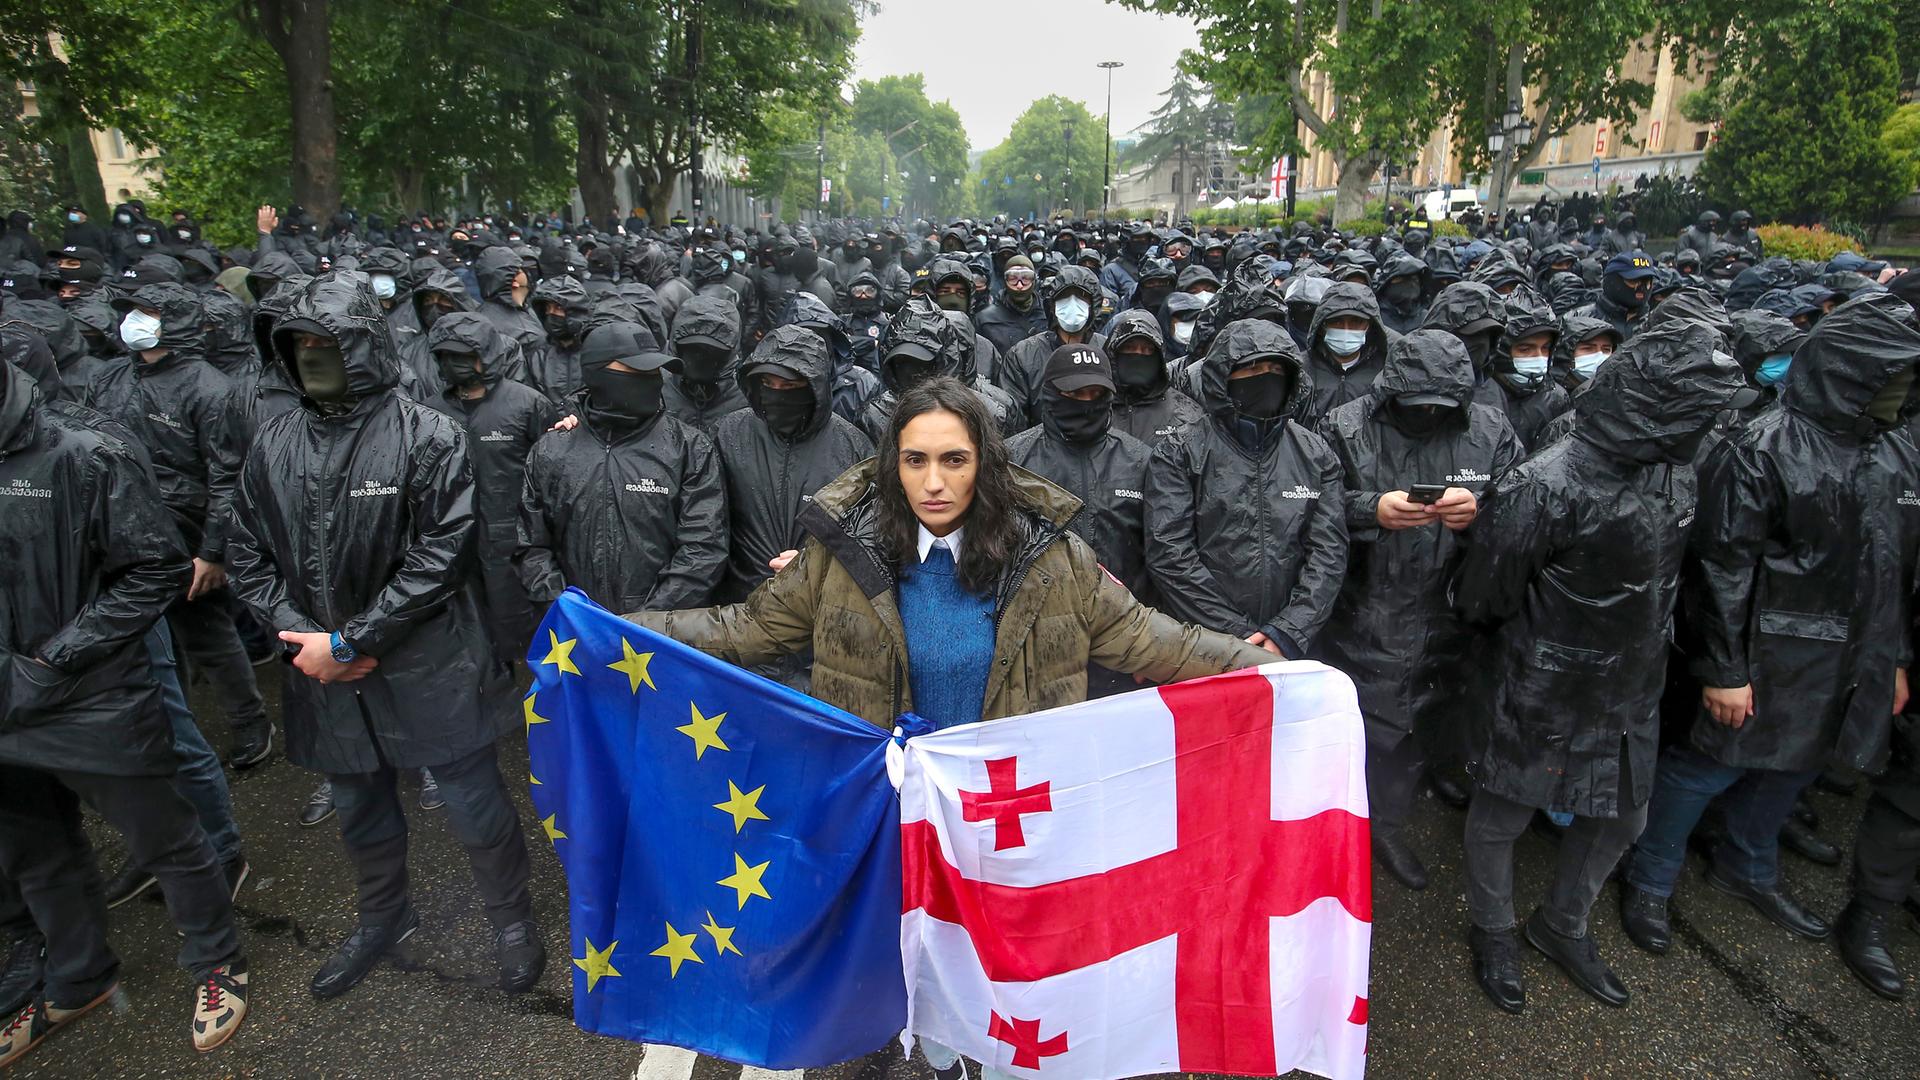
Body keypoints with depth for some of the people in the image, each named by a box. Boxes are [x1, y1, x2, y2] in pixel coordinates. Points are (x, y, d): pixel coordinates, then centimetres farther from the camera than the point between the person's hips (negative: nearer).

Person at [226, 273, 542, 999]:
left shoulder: (426, 437, -13)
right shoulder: (273, 444, 3)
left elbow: (440, 557, -17)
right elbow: (249, 556, 6)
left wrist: (349, 642, -17)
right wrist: (301, 634, -9)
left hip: (428, 668, -5)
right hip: (326, 674, 5)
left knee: (475, 806, 7)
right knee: (360, 813, 24)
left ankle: (511, 919, 32)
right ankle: (383, 918, 49)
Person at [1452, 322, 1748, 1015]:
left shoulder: (1674, 470, -3)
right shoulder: (1546, 486, -28)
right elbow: (1483, 593, -17)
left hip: (1630, 691, 8)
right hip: (1543, 694, -7)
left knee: (1621, 818, 21)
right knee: (1503, 814, 12)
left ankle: (1562, 926, 45)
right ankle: (1493, 932, 38)